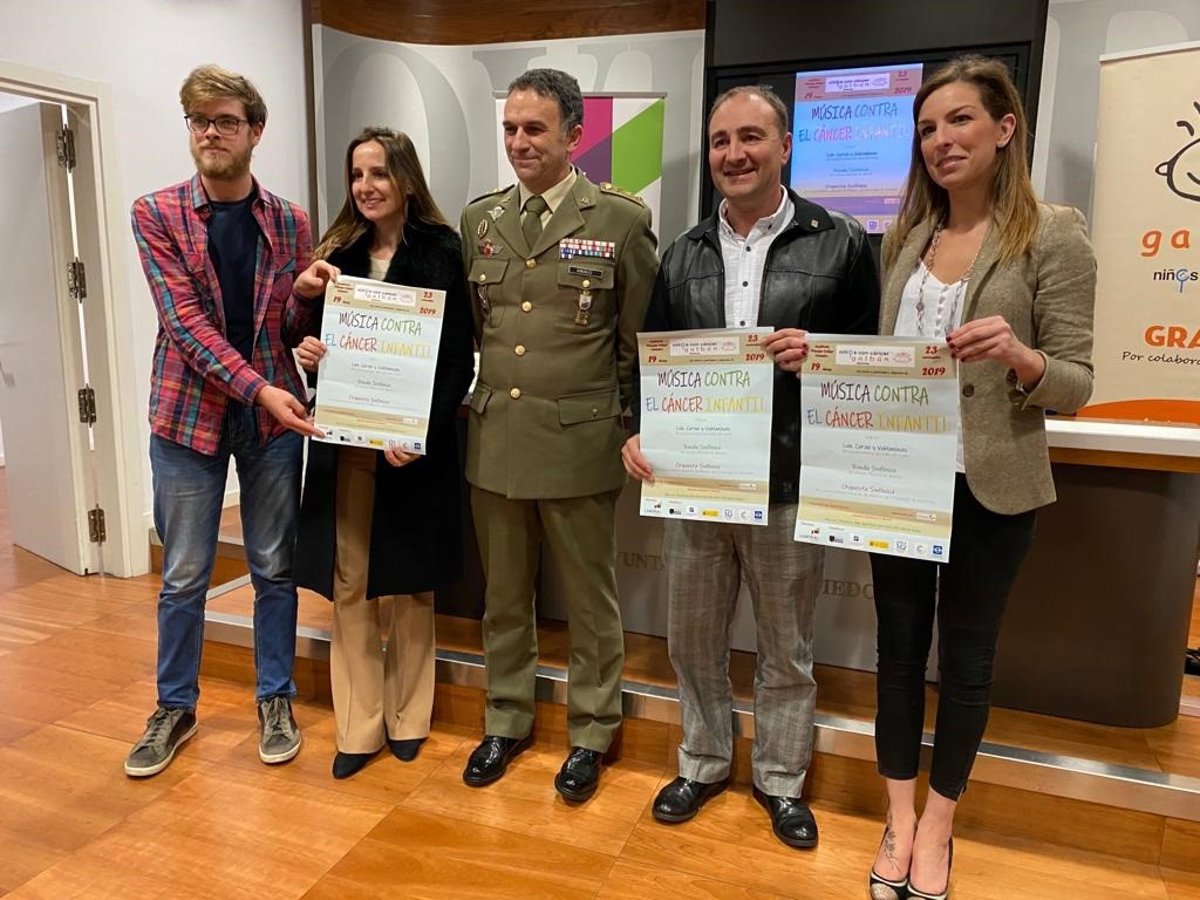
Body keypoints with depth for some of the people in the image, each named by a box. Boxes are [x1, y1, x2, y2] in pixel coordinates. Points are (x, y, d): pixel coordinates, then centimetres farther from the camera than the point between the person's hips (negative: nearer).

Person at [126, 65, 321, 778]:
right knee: (184, 576, 9)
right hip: (190, 412, -1)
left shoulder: (290, 223, 3)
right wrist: (258, 388, -21)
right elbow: (184, 320, -11)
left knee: (275, 568, 10)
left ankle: (276, 700, 27)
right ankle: (176, 708, 28)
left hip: (275, 414, 1)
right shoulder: (157, 214, -3)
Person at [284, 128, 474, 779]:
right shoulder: (338, 252, 10)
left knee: (406, 584, 8)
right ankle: (358, 726, 20)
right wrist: (307, 354, -9)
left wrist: (422, 433, -20)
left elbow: (459, 359, -8)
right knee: (348, 585, 6)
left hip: (413, 443, -3)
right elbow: (311, 339, 15)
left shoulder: (439, 251, -3)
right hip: (343, 441, 4)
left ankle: (407, 718, 26)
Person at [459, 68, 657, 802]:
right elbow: (465, 328, 13)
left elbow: (641, 342, -1)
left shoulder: (622, 219, -4)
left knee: (591, 600, 11)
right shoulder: (480, 218, 8)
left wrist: (634, 431, -2)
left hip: (579, 443, -4)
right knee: (503, 597, 17)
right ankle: (507, 721, 36)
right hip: (493, 440, 4)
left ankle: (591, 733, 31)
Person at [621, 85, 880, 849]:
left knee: (787, 650, 14)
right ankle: (703, 764, 39)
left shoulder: (841, 244, -3)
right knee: (693, 639, 17)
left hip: (790, 484, -3)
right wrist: (639, 432, -5)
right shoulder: (684, 255, 8)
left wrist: (822, 358, -20)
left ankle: (782, 780, 36)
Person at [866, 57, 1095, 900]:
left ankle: (938, 824, 31)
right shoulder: (906, 237, 8)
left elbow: (1075, 384, -8)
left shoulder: (1053, 234, -7)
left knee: (966, 653, 11)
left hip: (989, 487, -4)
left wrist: (1020, 356, -28)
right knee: (899, 644, 12)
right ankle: (900, 817, 31)